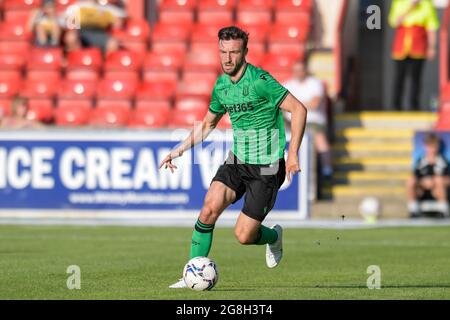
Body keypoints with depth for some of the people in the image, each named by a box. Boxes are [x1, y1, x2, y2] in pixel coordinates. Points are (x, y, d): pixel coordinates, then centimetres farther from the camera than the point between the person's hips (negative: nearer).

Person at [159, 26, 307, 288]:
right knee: (210, 208, -17)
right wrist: (180, 150, 15)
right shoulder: (221, 86, 4)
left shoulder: (260, 80, -18)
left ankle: (273, 237, 30)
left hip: (266, 167, -6)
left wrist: (293, 154, -22)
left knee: (244, 236, -5)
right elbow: (208, 124, 22)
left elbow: (298, 109, -18)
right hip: (238, 159, 6)